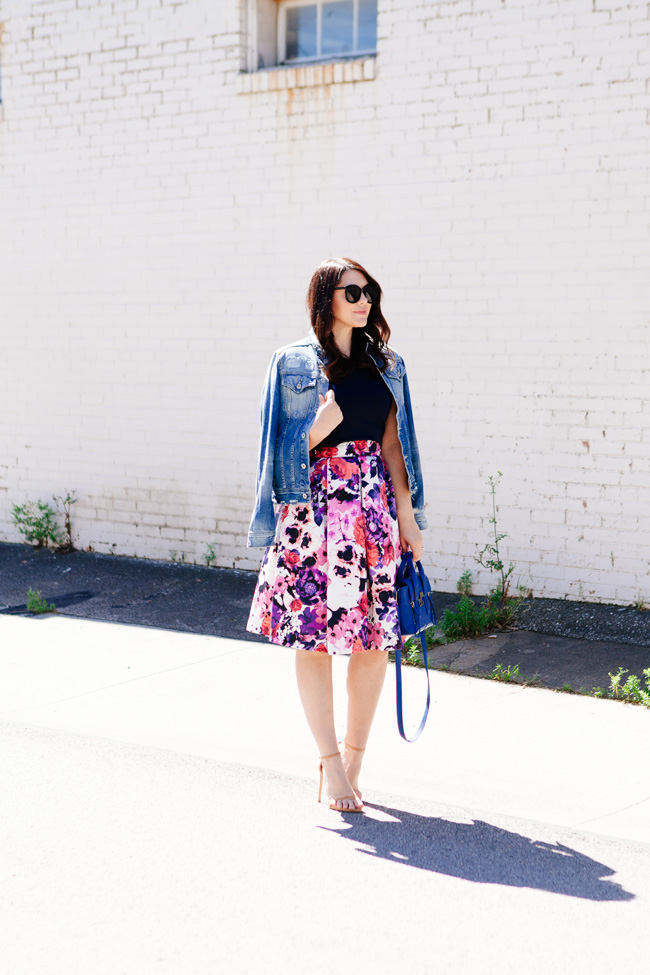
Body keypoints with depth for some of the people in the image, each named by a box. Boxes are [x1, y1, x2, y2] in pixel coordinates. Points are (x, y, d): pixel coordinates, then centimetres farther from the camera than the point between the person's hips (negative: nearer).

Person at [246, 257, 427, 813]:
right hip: (314, 510, -3)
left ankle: (353, 757, 14)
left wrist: (407, 514, 2)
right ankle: (332, 764, 8)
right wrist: (319, 428, -15)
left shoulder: (386, 364, 13)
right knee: (314, 636, -2)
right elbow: (283, 448, 5)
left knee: (375, 639, 0)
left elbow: (392, 442, 9)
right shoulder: (293, 363, 4)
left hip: (376, 506, 3)